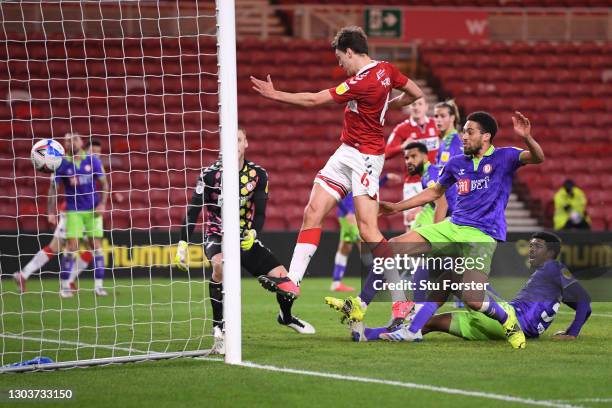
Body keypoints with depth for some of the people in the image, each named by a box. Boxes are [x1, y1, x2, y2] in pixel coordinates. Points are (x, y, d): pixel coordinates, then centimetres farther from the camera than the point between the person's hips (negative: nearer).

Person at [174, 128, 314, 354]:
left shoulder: (258, 174, -2)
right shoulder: (211, 173, -10)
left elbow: (260, 212, -3)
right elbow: (193, 210, -10)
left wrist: (253, 233, -24)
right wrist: (183, 243, -19)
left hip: (246, 239, 3)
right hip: (217, 237, -3)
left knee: (289, 290, -5)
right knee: (220, 264, -41)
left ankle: (286, 317, 34)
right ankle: (219, 330, -29)